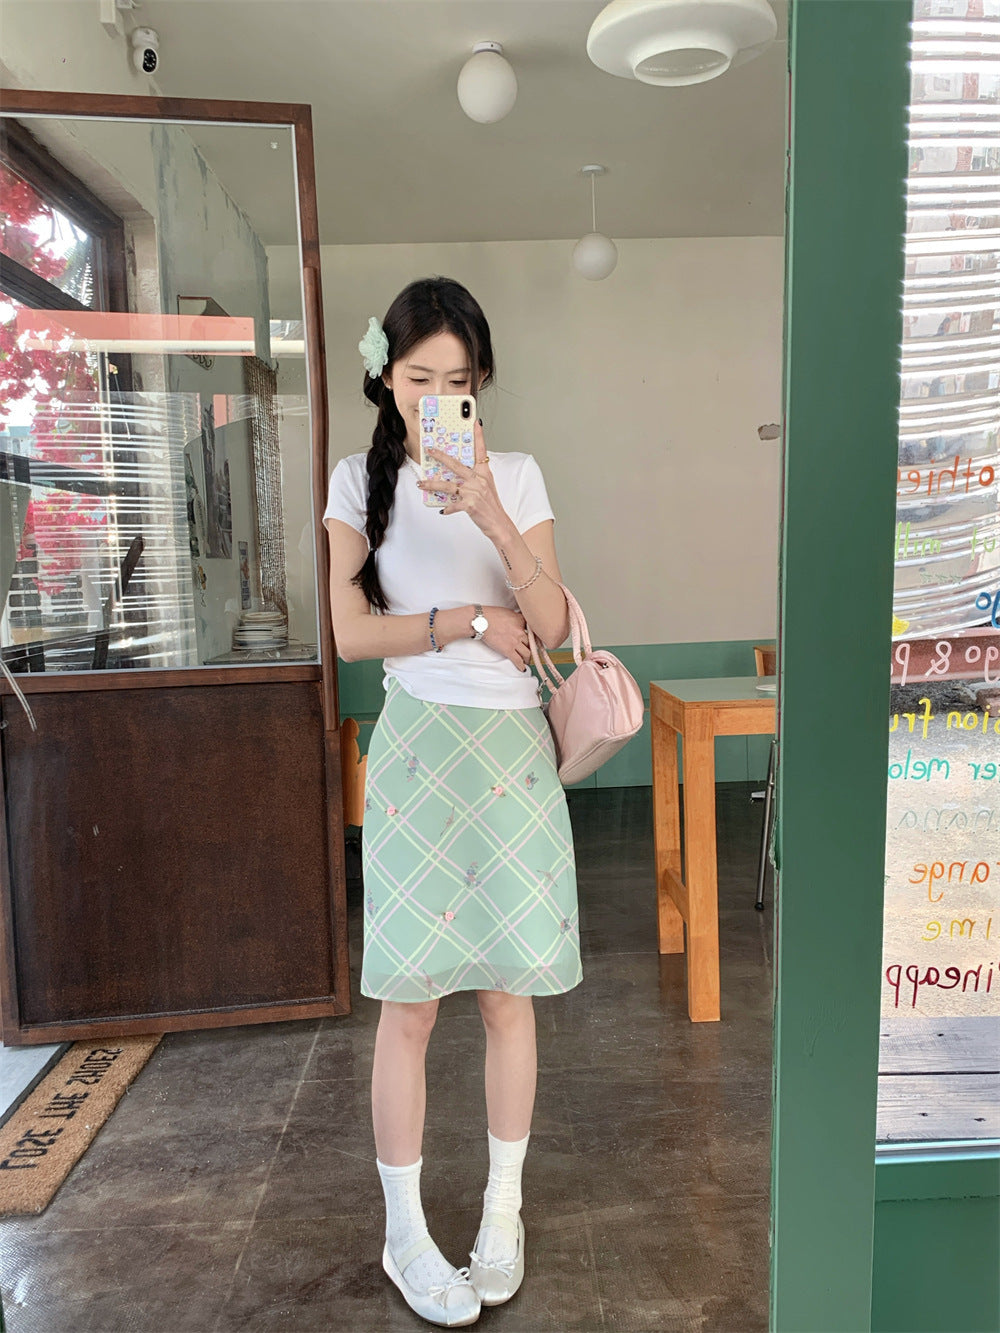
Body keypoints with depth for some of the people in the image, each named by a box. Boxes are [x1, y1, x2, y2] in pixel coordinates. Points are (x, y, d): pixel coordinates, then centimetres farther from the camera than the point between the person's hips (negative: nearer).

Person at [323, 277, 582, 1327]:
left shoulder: (518, 476, 6)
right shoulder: (362, 479, 3)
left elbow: (553, 626, -4)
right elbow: (350, 631, -5)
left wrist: (493, 519, -17)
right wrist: (474, 620, -10)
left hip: (512, 748, 2)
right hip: (417, 750, -1)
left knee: (508, 990, 10)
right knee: (410, 999, 4)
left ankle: (503, 1209, 31)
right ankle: (405, 1238, 25)